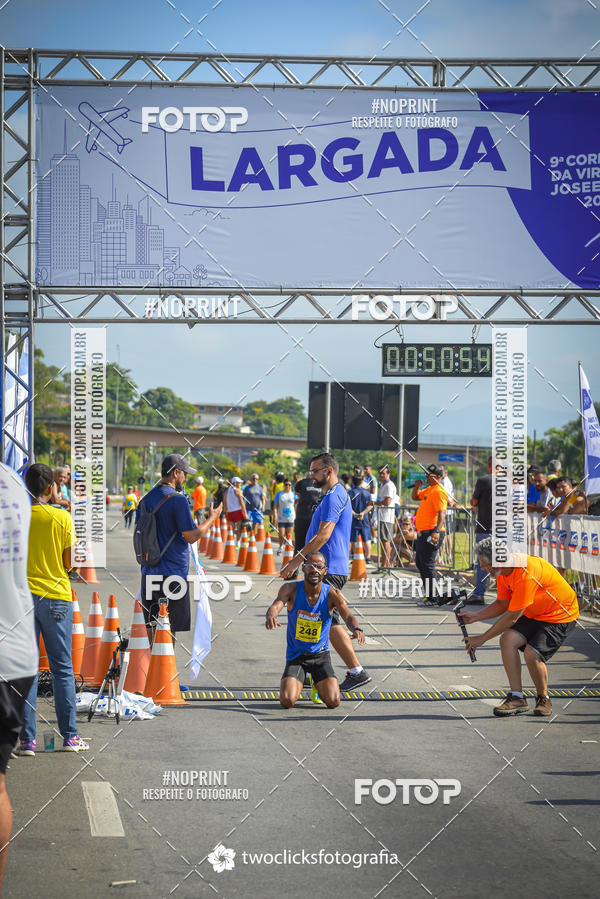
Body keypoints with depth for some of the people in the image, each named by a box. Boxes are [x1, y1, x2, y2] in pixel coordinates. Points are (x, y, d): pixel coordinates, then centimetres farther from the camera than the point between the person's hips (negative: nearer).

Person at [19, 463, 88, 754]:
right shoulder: (62, 517, -5)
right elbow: (69, 563, -4)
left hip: (23, 597, 1)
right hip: (56, 597, -1)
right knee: (62, 668, 7)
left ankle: (27, 739, 2)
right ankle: (69, 736, 9)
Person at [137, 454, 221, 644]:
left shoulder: (145, 499, 10)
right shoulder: (177, 499, -13)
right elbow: (191, 536, -13)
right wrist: (212, 518, 0)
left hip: (148, 573, 7)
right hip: (172, 573, -7)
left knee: (151, 626, 12)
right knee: (169, 628, 0)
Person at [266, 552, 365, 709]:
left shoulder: (332, 594, -11)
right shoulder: (291, 589, -11)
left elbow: (347, 615, -27)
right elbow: (276, 605, -29)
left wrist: (356, 629, -51)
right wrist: (271, 617, -55)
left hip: (320, 654, 1)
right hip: (295, 655, 0)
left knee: (333, 701, -17)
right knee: (287, 701, -20)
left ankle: (317, 684, 20)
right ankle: (296, 685, 18)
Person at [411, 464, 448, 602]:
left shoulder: (439, 492, -15)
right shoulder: (429, 489, 17)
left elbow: (441, 514, -25)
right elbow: (415, 497, 32)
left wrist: (437, 531, -38)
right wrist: (416, 487, 10)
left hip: (431, 533, -11)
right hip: (423, 532, 11)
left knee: (427, 565, -11)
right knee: (419, 563, 20)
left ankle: (432, 598, -9)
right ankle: (427, 593, 29)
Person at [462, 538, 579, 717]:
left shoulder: (525, 573, -33)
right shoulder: (503, 571, -5)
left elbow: (512, 617, -28)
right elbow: (502, 605, 11)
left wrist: (482, 639, -20)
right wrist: (475, 616, -4)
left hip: (560, 615, -8)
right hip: (534, 614, 8)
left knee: (532, 653, -24)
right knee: (508, 639, -14)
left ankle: (543, 699, 3)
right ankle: (517, 698, -10)